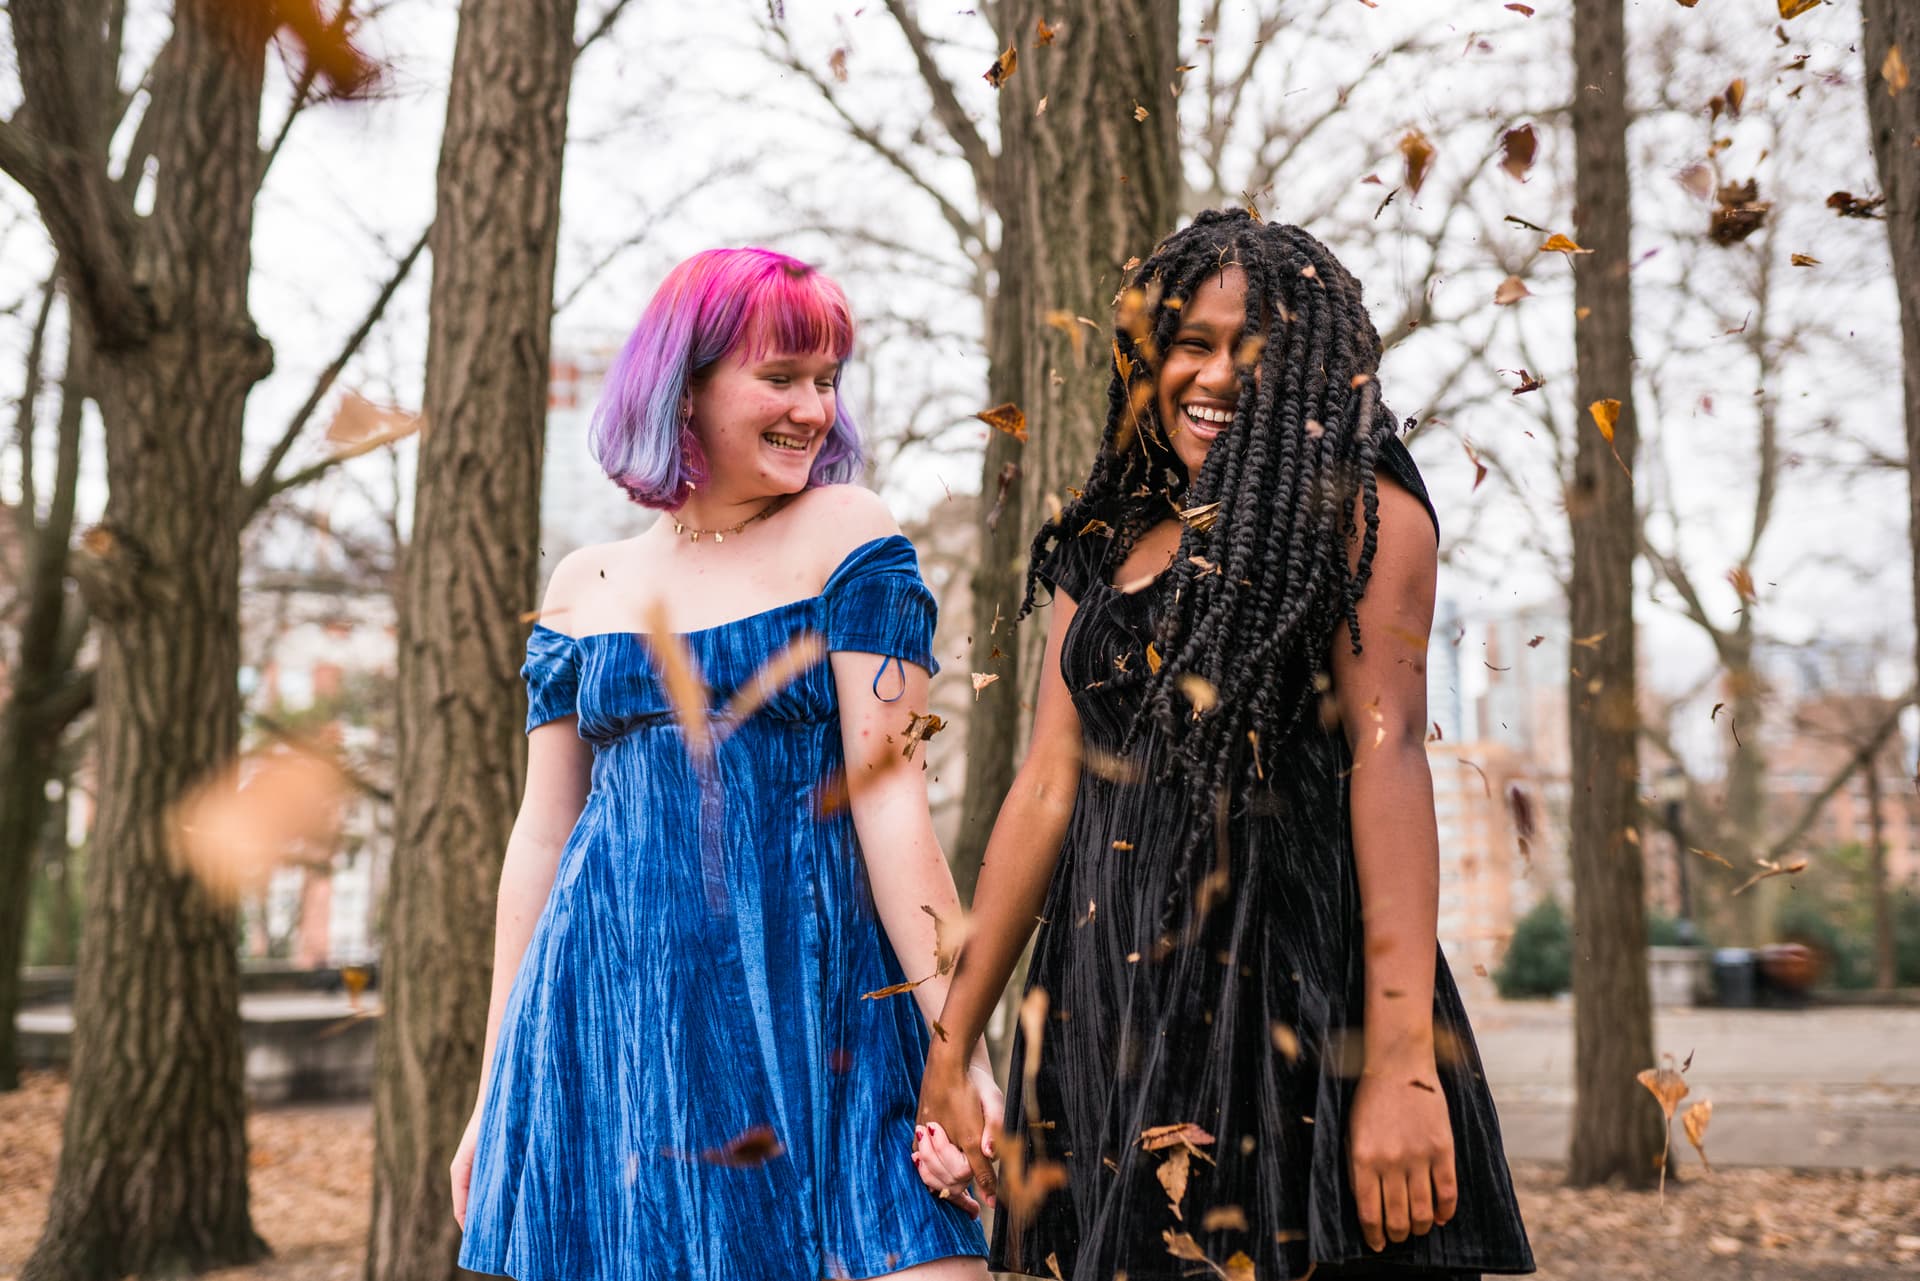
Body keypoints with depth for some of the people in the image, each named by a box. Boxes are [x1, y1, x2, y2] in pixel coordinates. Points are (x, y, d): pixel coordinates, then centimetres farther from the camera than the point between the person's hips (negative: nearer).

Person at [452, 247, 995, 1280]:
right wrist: (495, 1096, 13)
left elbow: (890, 798, -7)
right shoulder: (585, 585, 10)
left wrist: (961, 1047, -13)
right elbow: (541, 835, 12)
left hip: (806, 1003, -2)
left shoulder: (846, 535, 0)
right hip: (609, 1013, 3)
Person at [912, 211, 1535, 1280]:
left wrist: (1403, 1062, -20)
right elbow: (1049, 788, 13)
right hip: (1107, 1000, 5)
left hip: (1291, 982, -5)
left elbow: (1388, 750, -11)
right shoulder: (1106, 548, 15)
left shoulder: (1357, 507, 0)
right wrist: (949, 1051, 11)